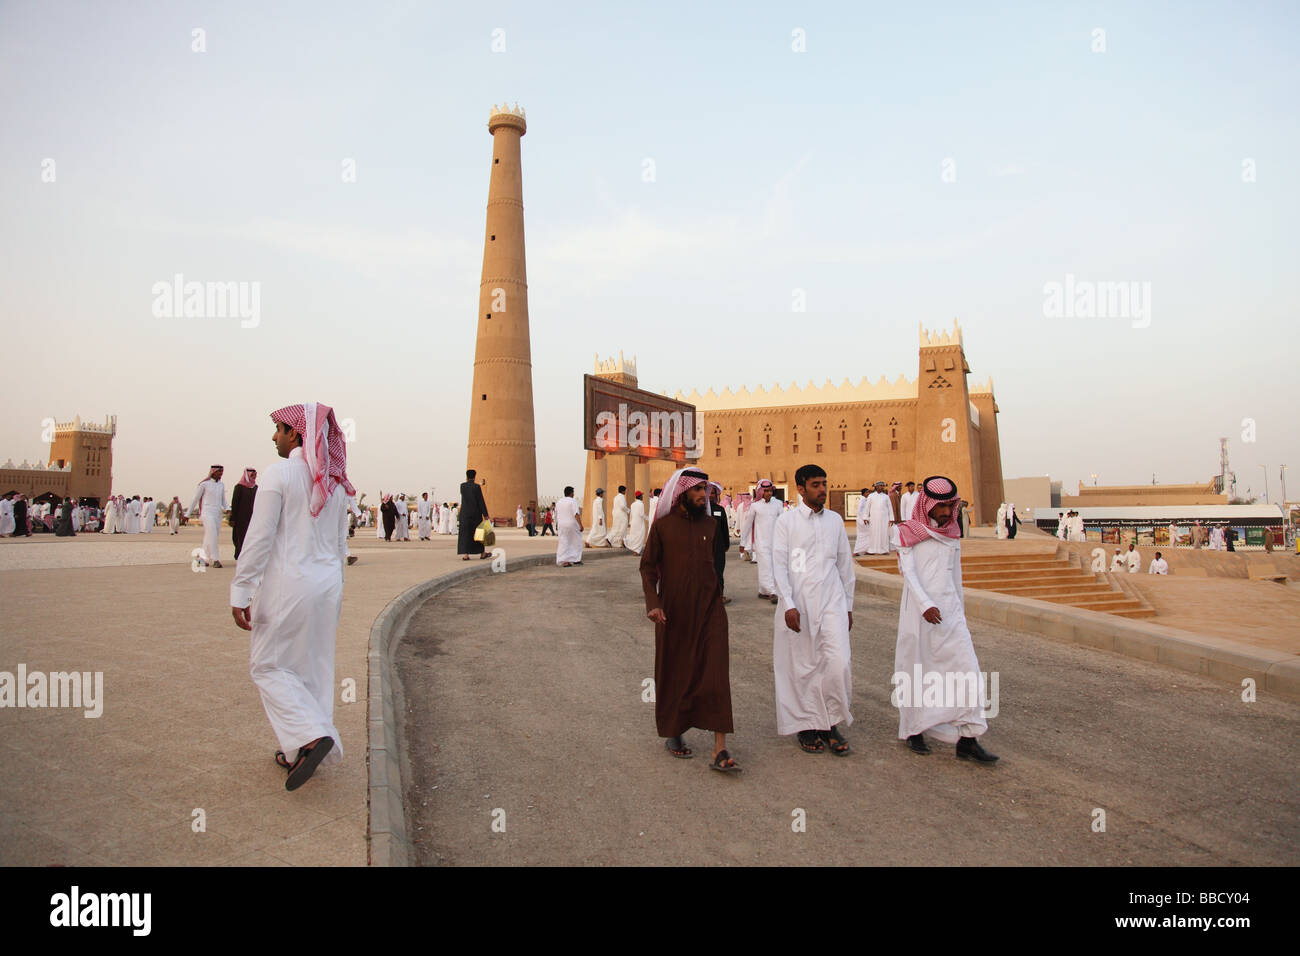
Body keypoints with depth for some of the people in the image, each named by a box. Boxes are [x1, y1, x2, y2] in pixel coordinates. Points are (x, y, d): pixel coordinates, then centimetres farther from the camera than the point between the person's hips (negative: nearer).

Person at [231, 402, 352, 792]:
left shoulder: (278, 474, -11)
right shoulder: (335, 482, 8)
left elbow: (259, 539, -14)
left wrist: (240, 594, -10)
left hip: (288, 586, -6)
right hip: (328, 585, 7)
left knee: (268, 665, 7)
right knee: (314, 667, 14)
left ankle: (312, 736, -7)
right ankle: (301, 753, 22)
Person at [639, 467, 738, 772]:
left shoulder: (710, 525, 9)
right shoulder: (662, 525, -2)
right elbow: (647, 566, -3)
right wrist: (653, 602, -16)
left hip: (709, 610, 2)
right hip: (673, 612, -2)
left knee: (715, 676, -5)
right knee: (673, 675, 10)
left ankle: (720, 751, -5)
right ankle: (673, 734, 31)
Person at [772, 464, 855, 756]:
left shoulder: (835, 520, 11)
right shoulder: (787, 521, 0)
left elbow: (845, 564, 16)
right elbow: (779, 565, -4)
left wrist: (848, 605, 15)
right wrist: (788, 605, -13)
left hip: (832, 601, 2)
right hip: (799, 603, -2)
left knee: (839, 663, -8)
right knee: (801, 666, 4)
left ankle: (832, 724, 10)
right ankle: (806, 725, 20)